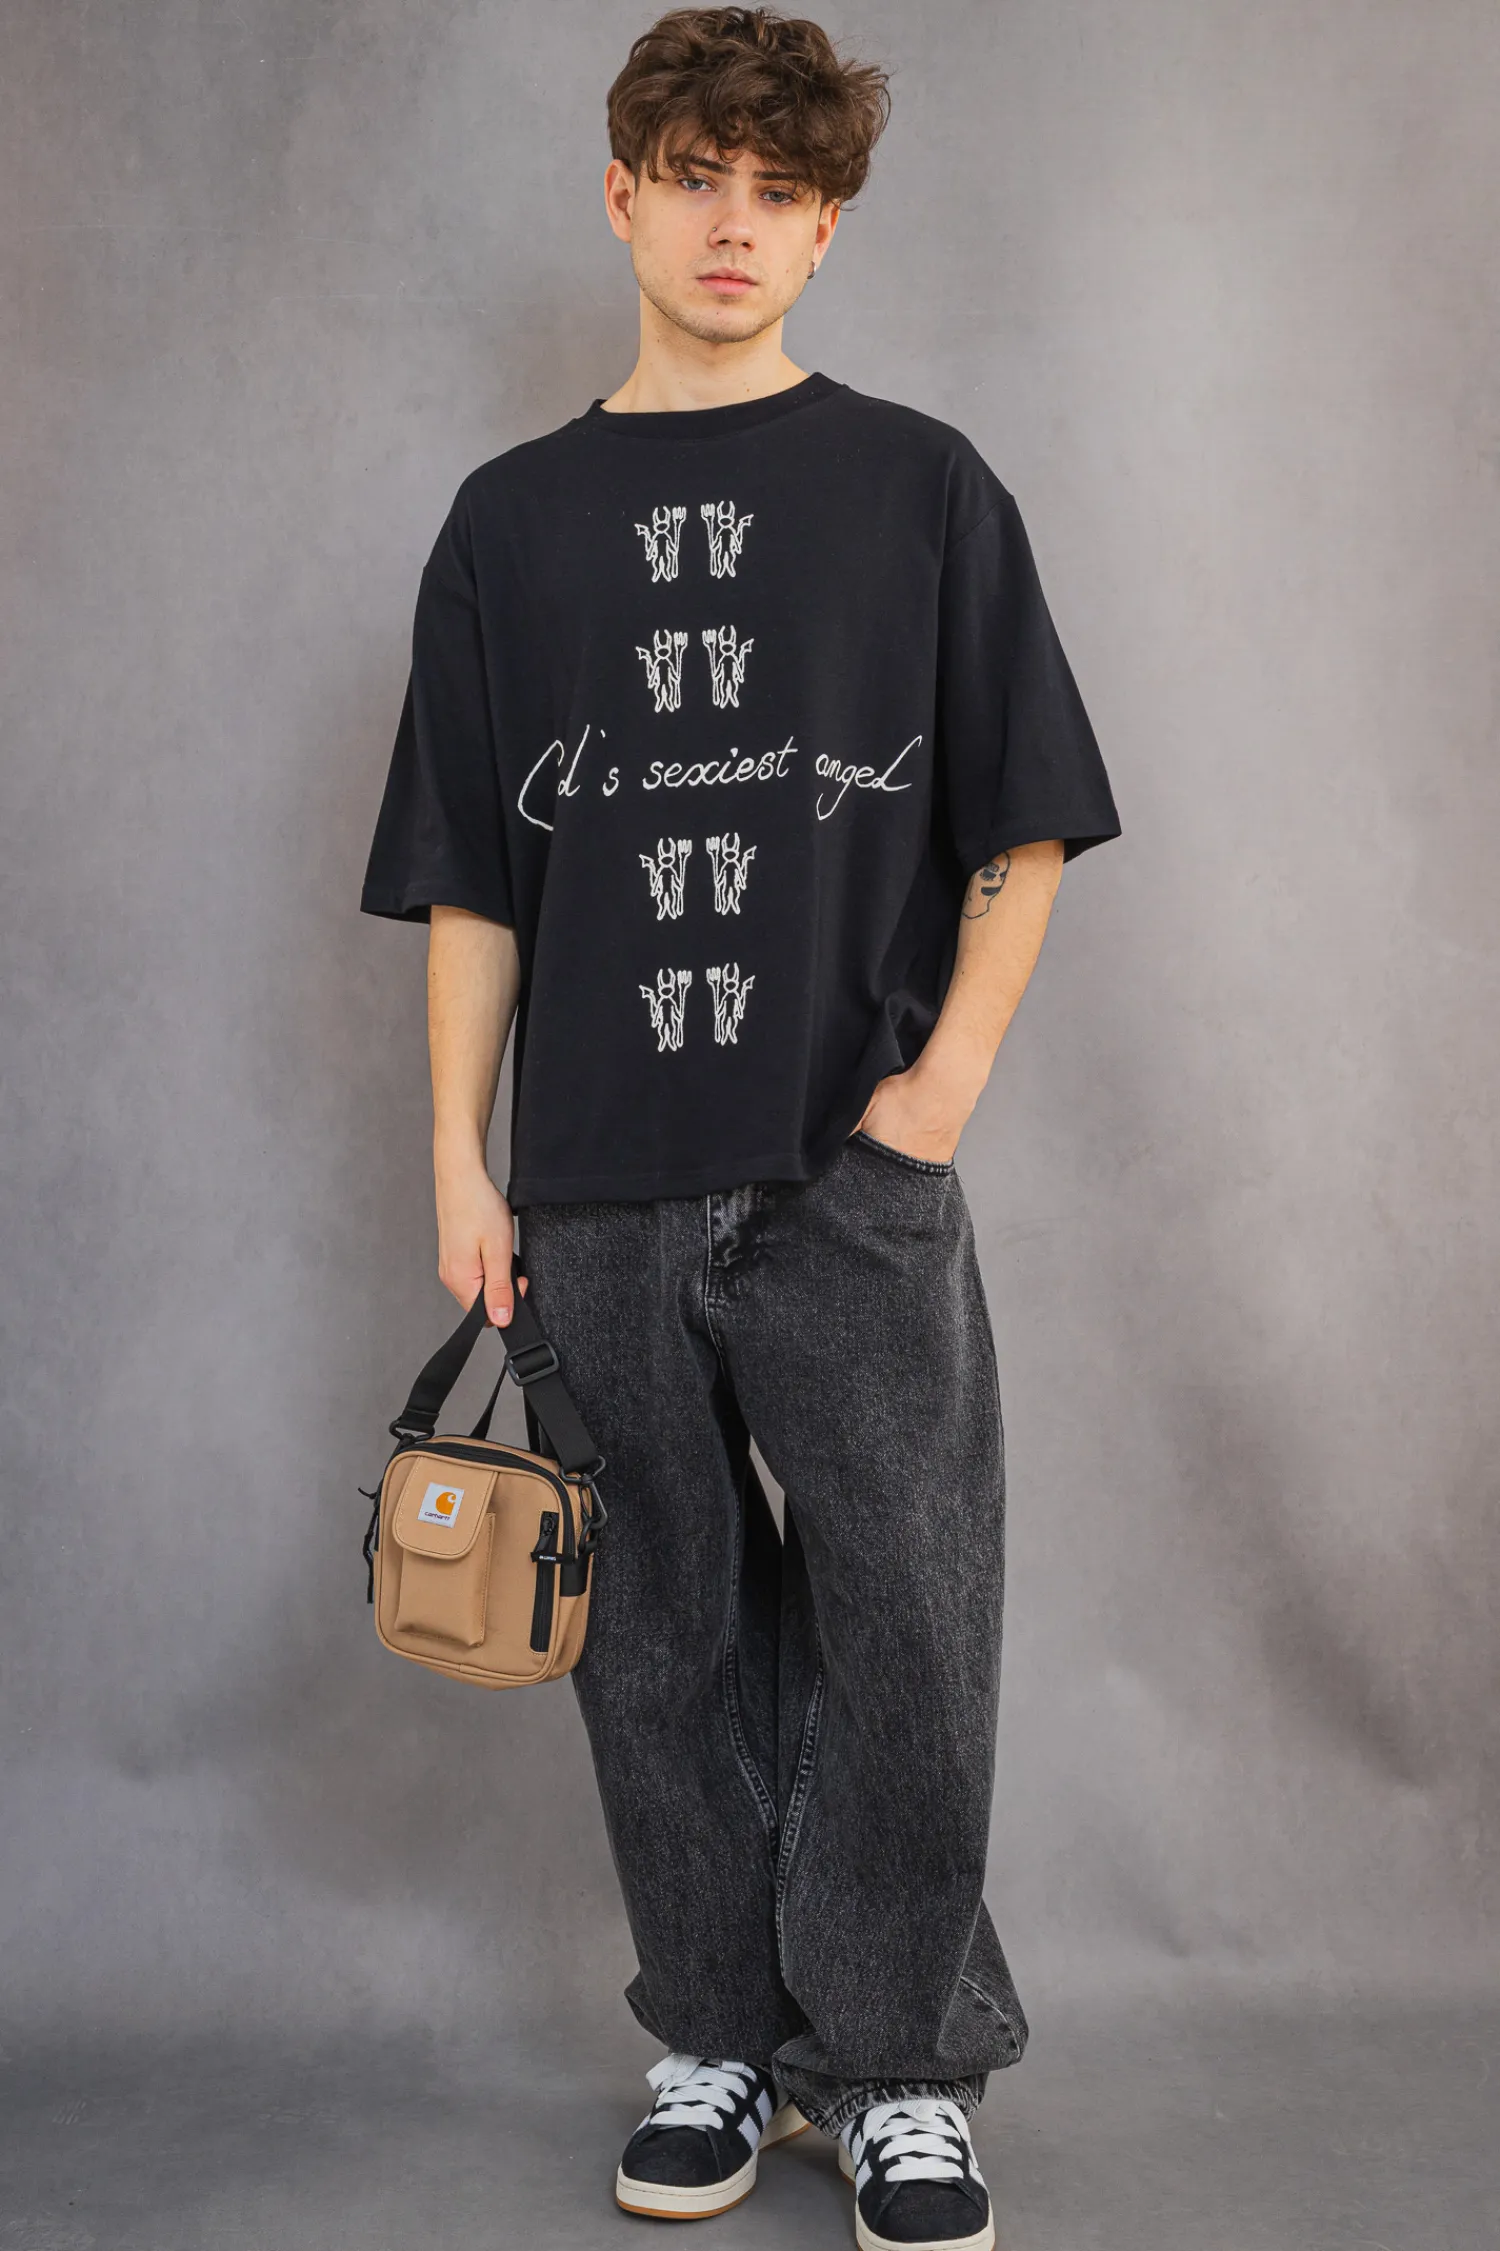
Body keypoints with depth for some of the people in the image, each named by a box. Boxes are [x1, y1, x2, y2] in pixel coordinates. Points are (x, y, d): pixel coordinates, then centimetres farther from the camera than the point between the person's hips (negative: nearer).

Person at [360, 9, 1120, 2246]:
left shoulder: (921, 489, 5)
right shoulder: (515, 518, 10)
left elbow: (1023, 828, 6)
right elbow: (469, 883, 10)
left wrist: (945, 1077, -6)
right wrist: (461, 1164, 4)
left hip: (855, 1172, -2)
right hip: (602, 1190, 2)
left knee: (910, 1628, -1)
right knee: (664, 1638, 10)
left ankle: (899, 2067, 17)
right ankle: (723, 2040, 26)